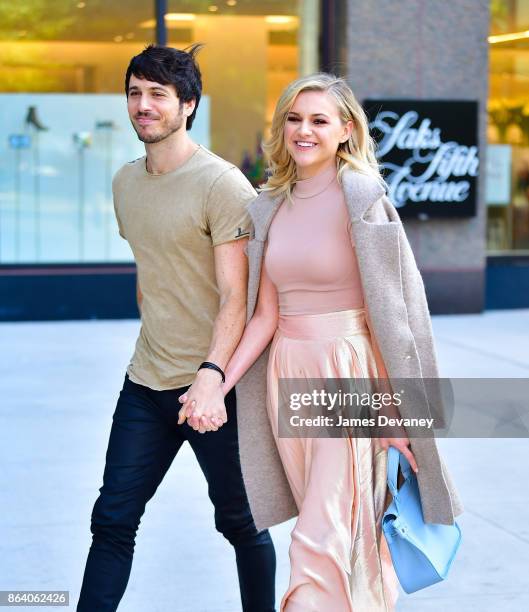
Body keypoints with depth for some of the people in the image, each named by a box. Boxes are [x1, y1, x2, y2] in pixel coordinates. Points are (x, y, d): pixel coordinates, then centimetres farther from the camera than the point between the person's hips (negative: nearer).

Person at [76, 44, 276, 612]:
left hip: (212, 385, -6)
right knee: (112, 521, 4)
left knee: (239, 521, 9)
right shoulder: (125, 182, 9)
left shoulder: (223, 186, -13)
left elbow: (236, 297, -18)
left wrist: (211, 374, -31)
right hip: (145, 385, 6)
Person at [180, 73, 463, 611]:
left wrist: (396, 411, -12)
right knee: (350, 532, 15)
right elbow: (264, 316, 9)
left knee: (325, 539, -7)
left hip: (349, 376, -6)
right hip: (285, 374, 6)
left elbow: (388, 310, -11)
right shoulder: (271, 207, 8)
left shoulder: (361, 200, -10)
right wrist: (218, 384, -1)